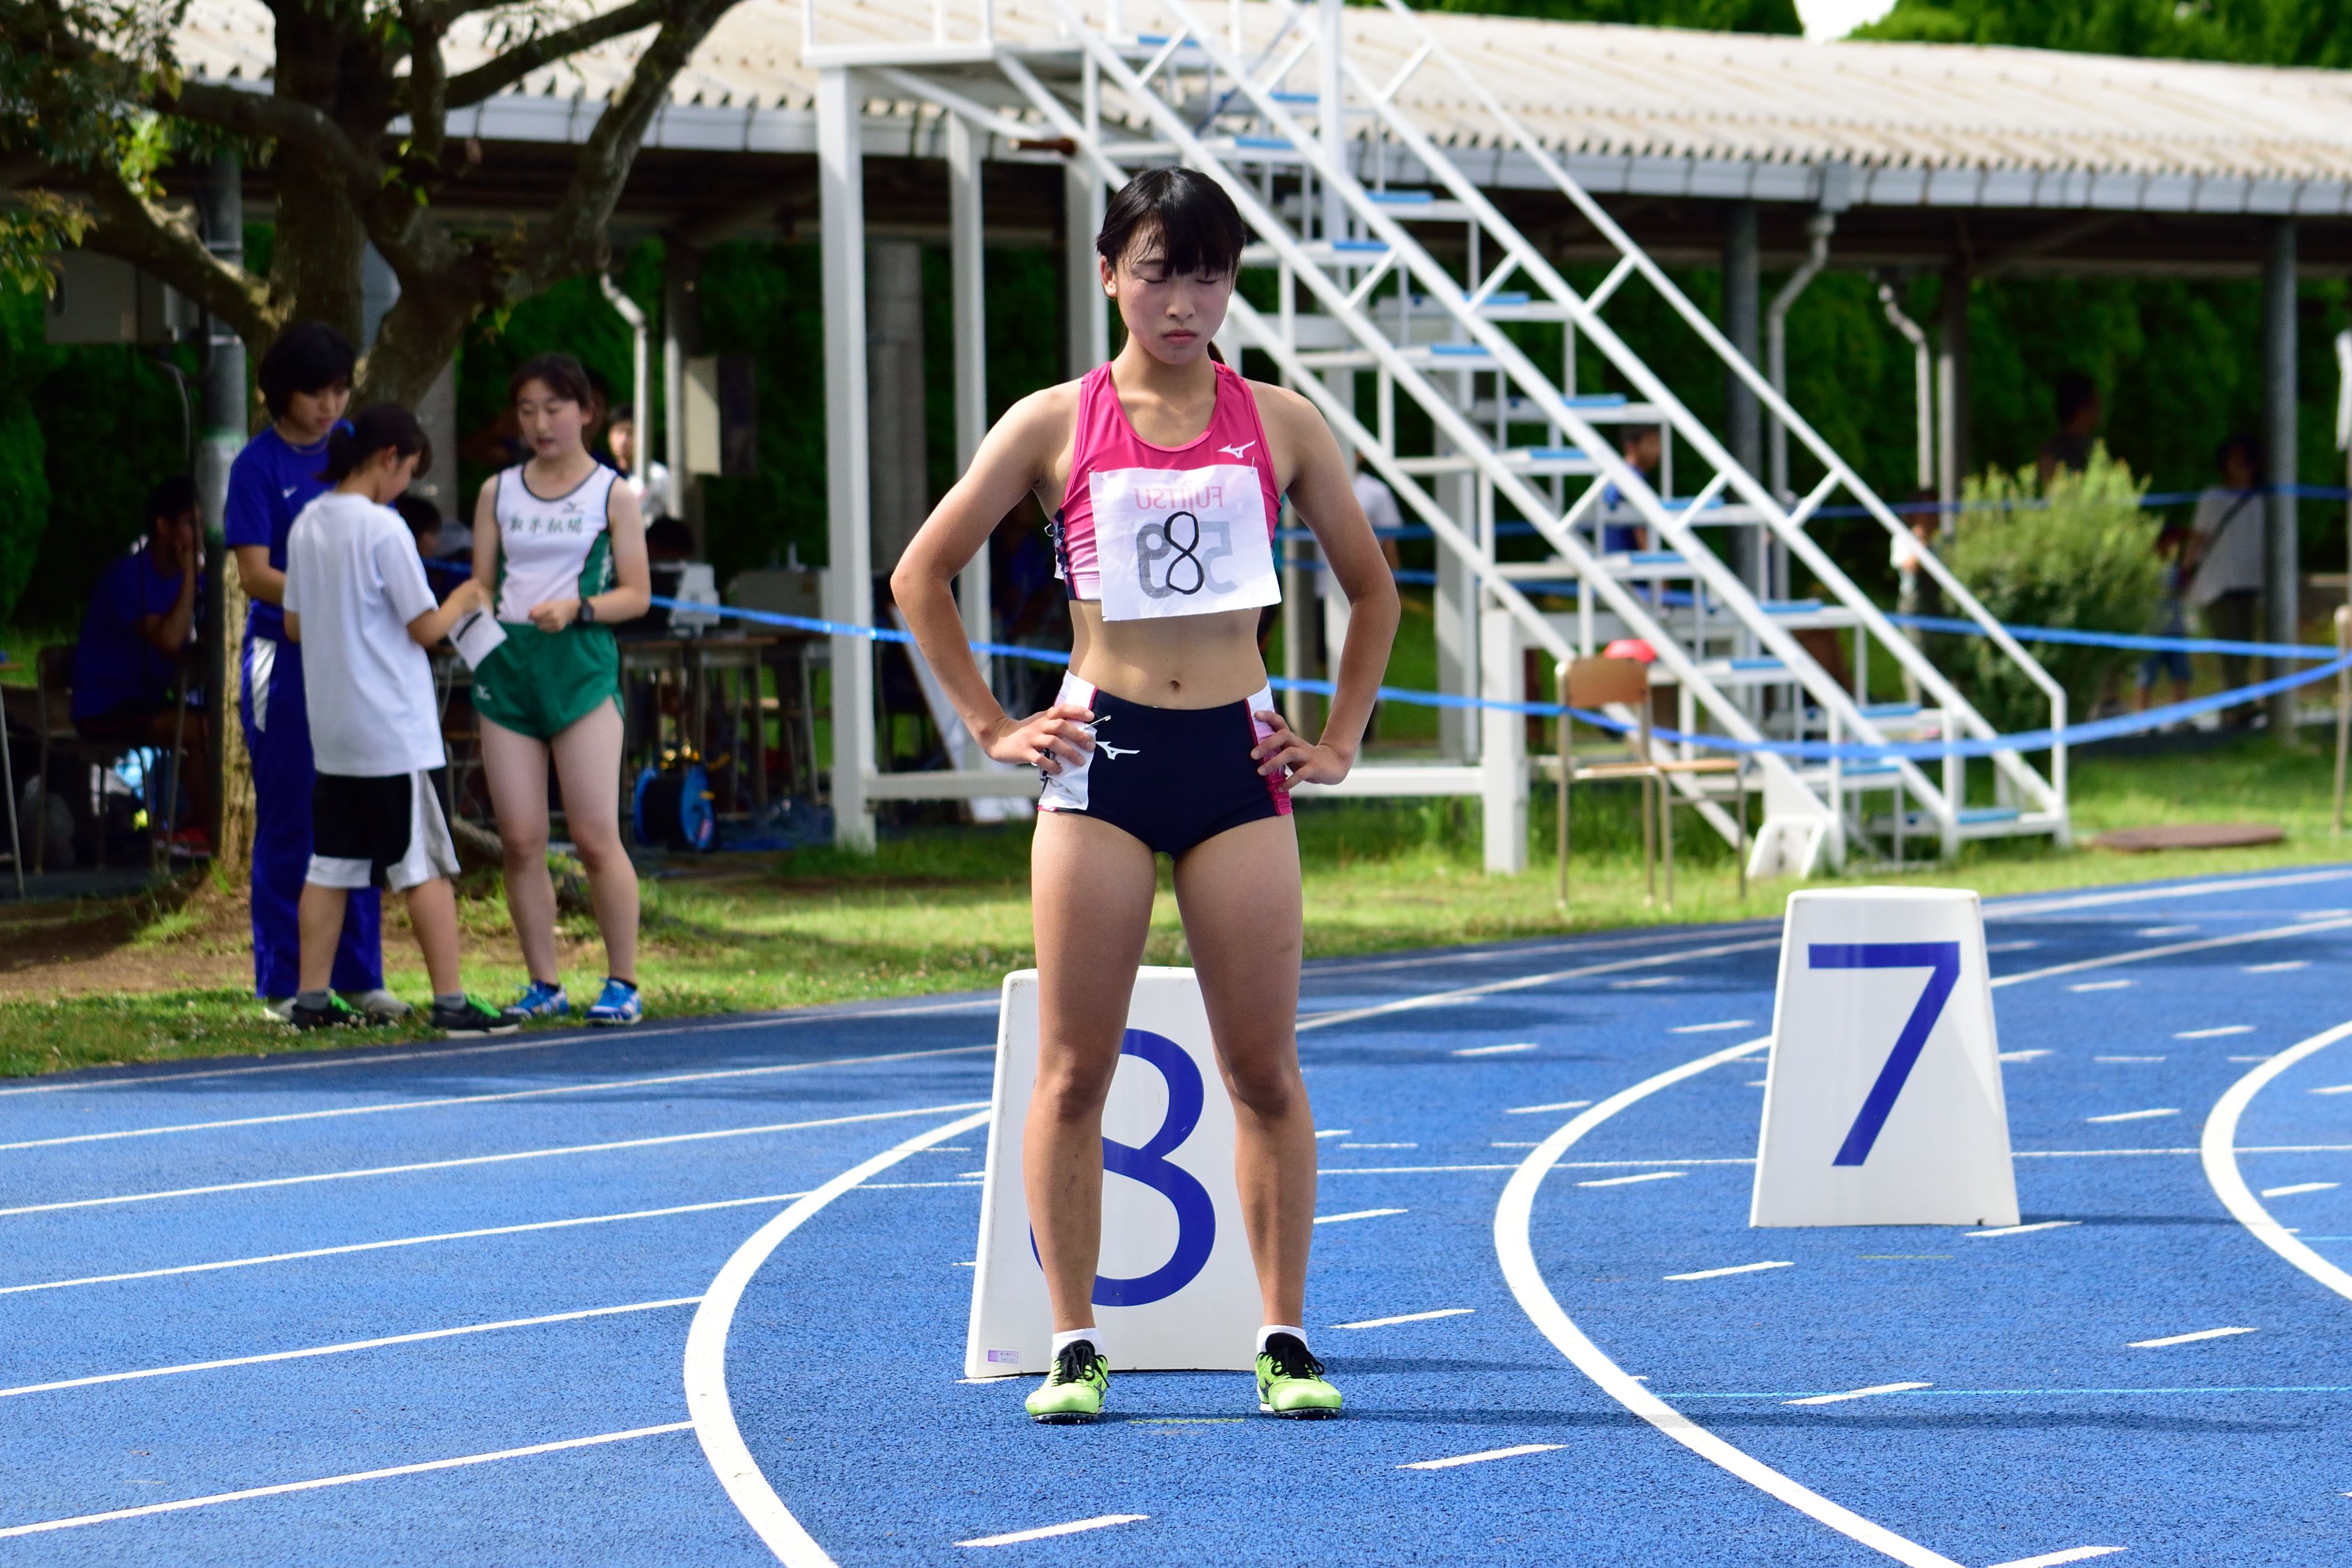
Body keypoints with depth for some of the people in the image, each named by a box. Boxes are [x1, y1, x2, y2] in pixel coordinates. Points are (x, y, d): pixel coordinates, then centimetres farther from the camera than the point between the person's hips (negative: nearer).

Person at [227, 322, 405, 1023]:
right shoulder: (259, 465, -5)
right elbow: (253, 572, -10)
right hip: (286, 656, -4)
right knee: (288, 824, 0)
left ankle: (359, 976, 14)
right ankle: (283, 984, 5)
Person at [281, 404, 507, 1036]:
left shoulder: (307, 526, 7)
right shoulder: (383, 528, -15)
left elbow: (294, 624, 15)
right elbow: (426, 628, -12)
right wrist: (462, 602, 6)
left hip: (331, 731, 7)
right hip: (393, 733, -7)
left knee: (329, 865, 10)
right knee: (426, 866, -3)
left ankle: (311, 1000, 11)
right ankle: (450, 1002, -4)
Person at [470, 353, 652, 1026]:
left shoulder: (613, 496, 5)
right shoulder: (498, 492, 14)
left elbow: (636, 594, 2)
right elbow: (481, 584, 17)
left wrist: (577, 608, -14)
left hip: (582, 667, -3)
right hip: (507, 664, 3)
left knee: (596, 837, -8)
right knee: (520, 840, -1)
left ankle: (622, 982, 1)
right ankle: (544, 984, 6)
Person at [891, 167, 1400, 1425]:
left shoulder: (1278, 425, 6)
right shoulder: (1056, 424, 2)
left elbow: (1371, 587, 17)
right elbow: (923, 575, 9)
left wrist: (1340, 741, 10)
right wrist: (991, 729, 4)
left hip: (1237, 759, 1)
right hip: (1101, 759, -1)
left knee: (1265, 1069, 0)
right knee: (1075, 1070, -1)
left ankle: (1285, 1342, 6)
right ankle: (1074, 1345, 5)